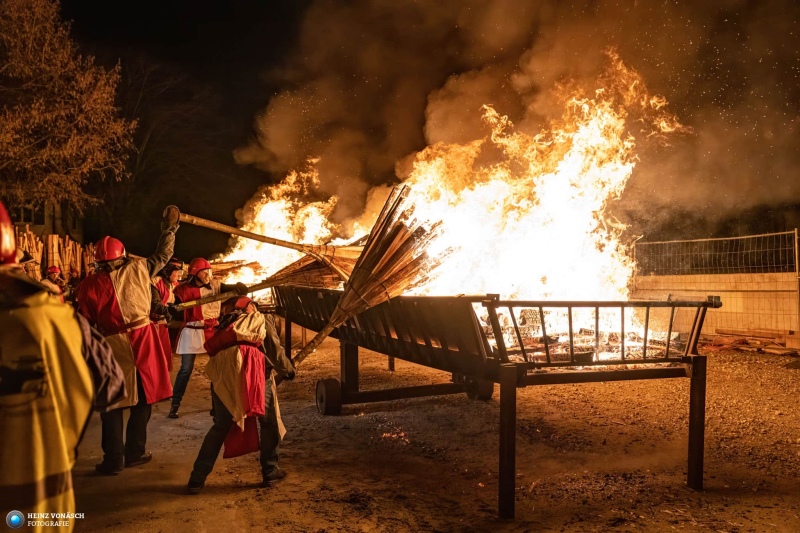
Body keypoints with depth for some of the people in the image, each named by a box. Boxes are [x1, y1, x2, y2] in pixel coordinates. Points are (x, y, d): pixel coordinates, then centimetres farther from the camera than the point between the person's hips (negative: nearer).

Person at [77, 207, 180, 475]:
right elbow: (162, 256, 16)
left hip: (112, 347, -1)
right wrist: (169, 229, 28)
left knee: (112, 405, 9)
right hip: (142, 341, 2)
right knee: (143, 398, 13)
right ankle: (135, 453, 19)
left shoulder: (90, 285, -5)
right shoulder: (138, 268, -1)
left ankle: (114, 459, 12)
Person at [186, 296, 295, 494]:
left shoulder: (226, 324, 31)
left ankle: (197, 479, 14)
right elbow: (275, 352, 14)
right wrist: (288, 371, 27)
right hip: (252, 372, -4)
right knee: (269, 421, 14)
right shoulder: (262, 320, 20)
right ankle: (270, 472, 19)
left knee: (220, 426, 16)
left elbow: (212, 348, 25)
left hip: (222, 375, 4)